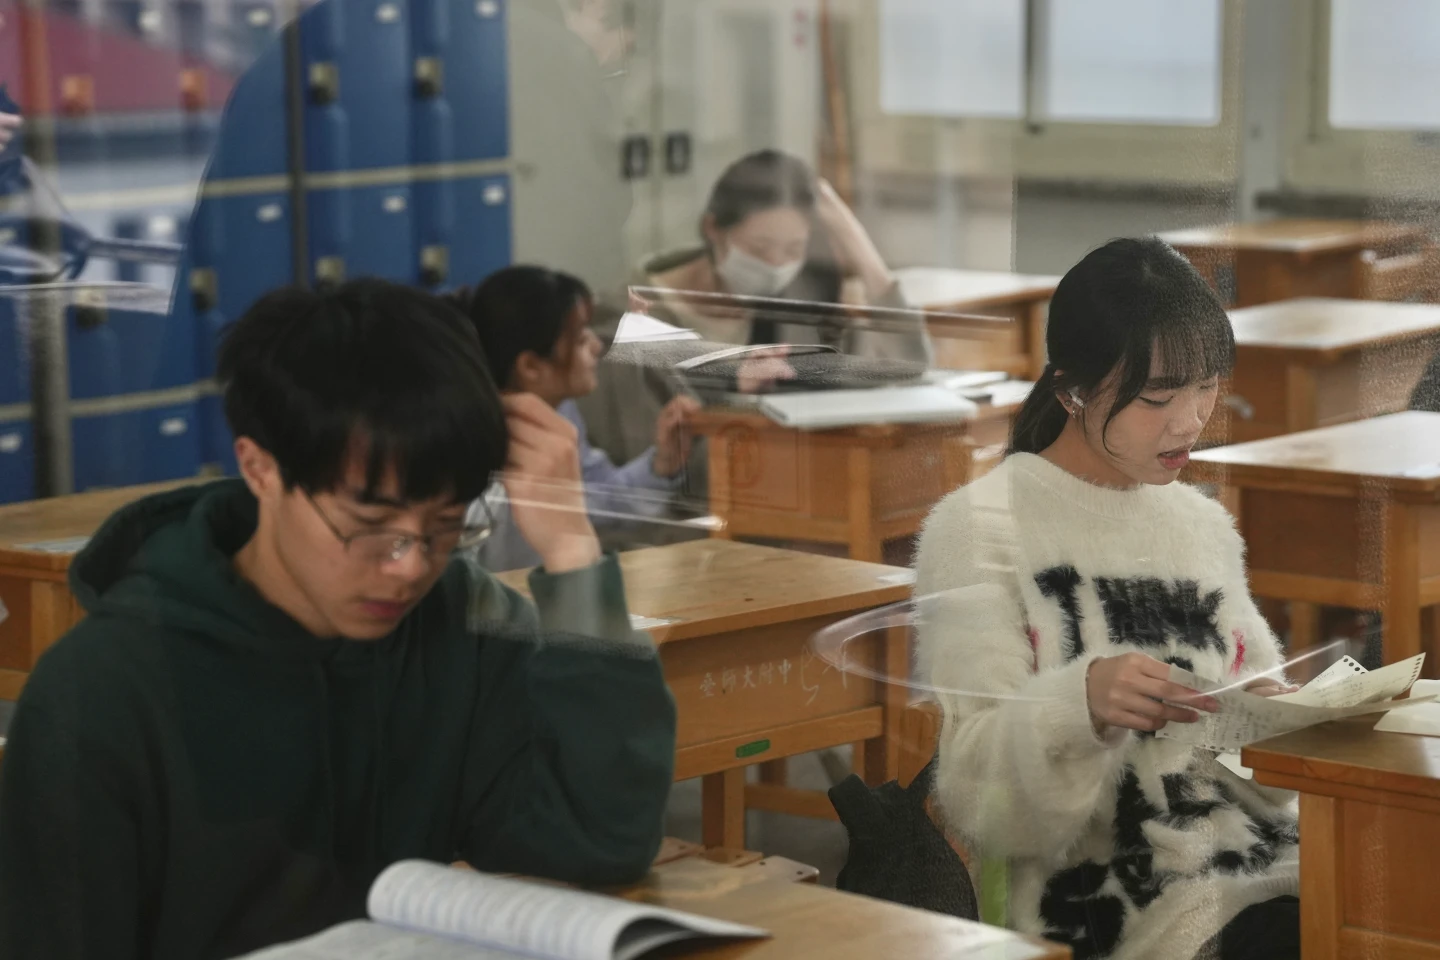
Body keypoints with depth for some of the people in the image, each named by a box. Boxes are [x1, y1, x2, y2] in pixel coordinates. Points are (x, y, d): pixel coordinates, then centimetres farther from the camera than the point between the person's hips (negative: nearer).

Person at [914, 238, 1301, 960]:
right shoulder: (979, 527, -2)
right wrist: (1080, 705, -27)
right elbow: (972, 791, -7)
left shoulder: (1205, 523, 18)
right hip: (1108, 895, -6)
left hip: (1264, 860, 7)